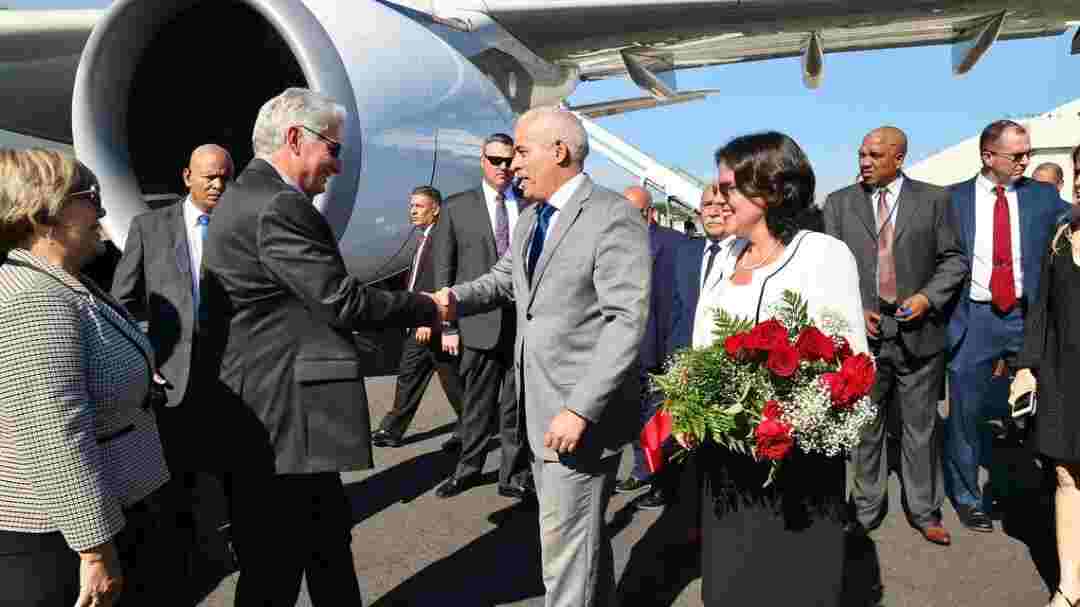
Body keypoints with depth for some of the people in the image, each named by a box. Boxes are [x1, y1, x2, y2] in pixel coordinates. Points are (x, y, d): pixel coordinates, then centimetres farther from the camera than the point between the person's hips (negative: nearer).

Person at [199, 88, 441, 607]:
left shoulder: (245, 197, 15)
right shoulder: (279, 206, -19)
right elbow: (343, 301, -19)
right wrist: (427, 309, -5)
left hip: (268, 412, 11)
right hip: (283, 420, -11)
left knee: (328, 539, 21)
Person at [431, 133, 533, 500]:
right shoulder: (457, 207, 5)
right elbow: (444, 270, 3)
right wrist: (448, 325, -1)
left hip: (525, 321, 1)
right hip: (480, 322, -1)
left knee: (517, 405, 7)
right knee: (478, 402, 10)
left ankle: (514, 476, 18)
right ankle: (469, 468, 26)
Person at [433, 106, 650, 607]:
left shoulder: (614, 218, -15)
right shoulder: (529, 218, 13)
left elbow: (626, 322, -21)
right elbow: (505, 279, 22)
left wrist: (581, 409, -25)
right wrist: (456, 298, 0)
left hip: (581, 412, -8)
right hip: (540, 405, 8)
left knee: (565, 546, -1)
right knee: (582, 532, 22)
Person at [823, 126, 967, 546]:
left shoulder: (933, 199, 3)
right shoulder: (838, 203, 4)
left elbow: (953, 259, 4)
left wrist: (928, 296, -11)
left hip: (918, 331, 0)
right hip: (862, 331, 1)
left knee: (920, 428, 10)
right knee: (865, 428, 10)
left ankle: (925, 511, 24)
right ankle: (866, 510, 23)